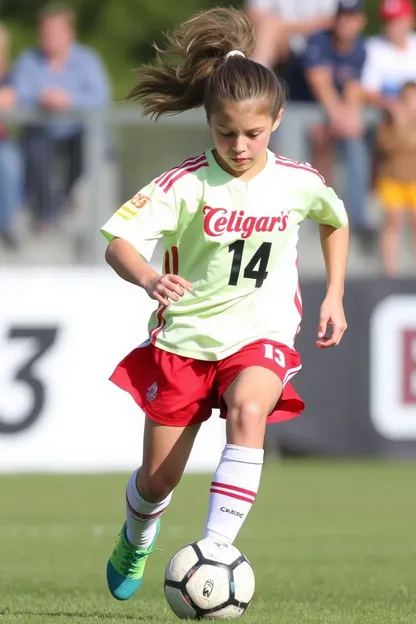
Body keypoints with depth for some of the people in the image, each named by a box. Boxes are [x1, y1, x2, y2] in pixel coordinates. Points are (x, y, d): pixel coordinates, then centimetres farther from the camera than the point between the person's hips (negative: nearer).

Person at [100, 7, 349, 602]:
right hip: (185, 333, 0)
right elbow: (117, 243, -24)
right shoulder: (186, 185, -16)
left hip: (261, 332, 0)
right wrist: (150, 280, -44)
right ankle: (137, 538, 43)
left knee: (247, 412, -33)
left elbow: (336, 222, 17)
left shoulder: (300, 183, -7)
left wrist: (333, 297, 12)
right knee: (158, 479, 7)